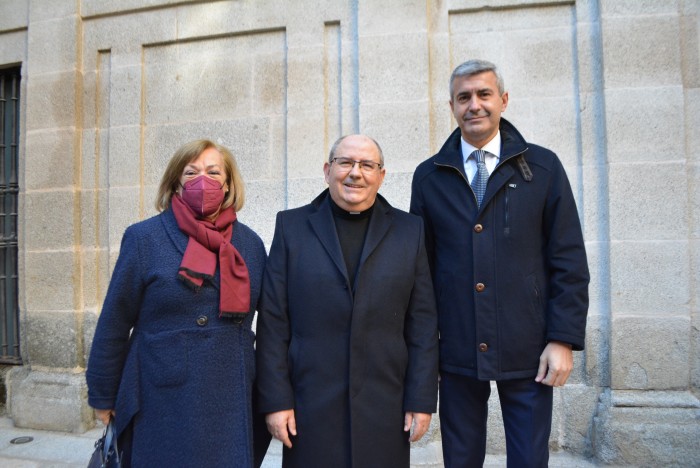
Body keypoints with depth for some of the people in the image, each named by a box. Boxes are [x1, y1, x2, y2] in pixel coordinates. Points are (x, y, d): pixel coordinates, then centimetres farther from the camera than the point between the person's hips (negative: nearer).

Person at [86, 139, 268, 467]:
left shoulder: (250, 243, 3)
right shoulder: (144, 238, -5)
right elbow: (114, 324, -1)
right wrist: (103, 397, 3)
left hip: (232, 403, 3)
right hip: (162, 404, -2)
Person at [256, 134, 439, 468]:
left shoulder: (410, 231, 4)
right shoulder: (292, 226, 2)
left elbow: (423, 324, 2)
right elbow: (273, 322, -1)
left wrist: (421, 401, 0)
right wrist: (275, 400, -5)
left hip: (384, 409, 1)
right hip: (310, 408, 0)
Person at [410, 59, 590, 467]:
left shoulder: (543, 167, 0)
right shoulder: (428, 176, 3)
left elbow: (569, 261, -1)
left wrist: (564, 340, -6)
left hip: (527, 353, -1)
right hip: (456, 353, 1)